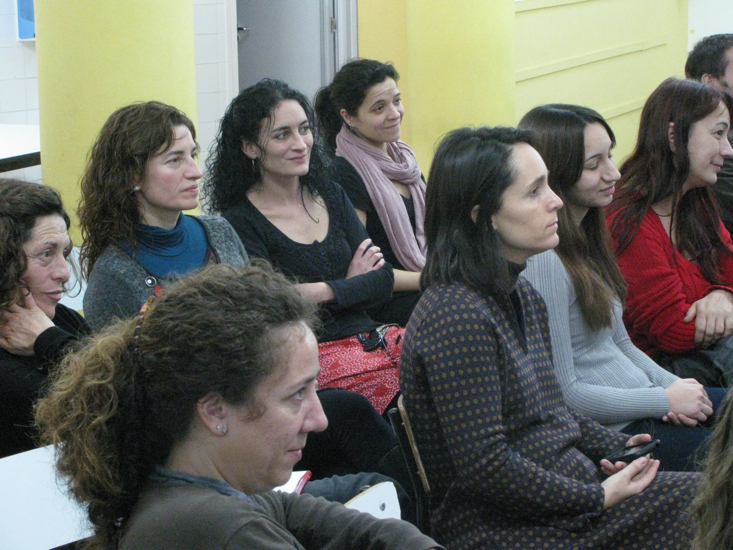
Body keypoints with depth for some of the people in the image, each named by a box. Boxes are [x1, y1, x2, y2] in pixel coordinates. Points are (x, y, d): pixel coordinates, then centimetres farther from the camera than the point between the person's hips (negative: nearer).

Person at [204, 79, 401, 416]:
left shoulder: (330, 196, 16)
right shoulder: (239, 222, -3)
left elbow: (384, 280, 7)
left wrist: (324, 291, -9)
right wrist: (351, 284, -4)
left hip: (367, 336, 7)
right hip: (312, 357, -7)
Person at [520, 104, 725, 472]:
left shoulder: (584, 236, 10)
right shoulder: (543, 262, -21)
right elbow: (562, 394, -20)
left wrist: (672, 385, 0)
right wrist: (666, 400, -14)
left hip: (642, 401, 10)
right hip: (608, 435, -10)